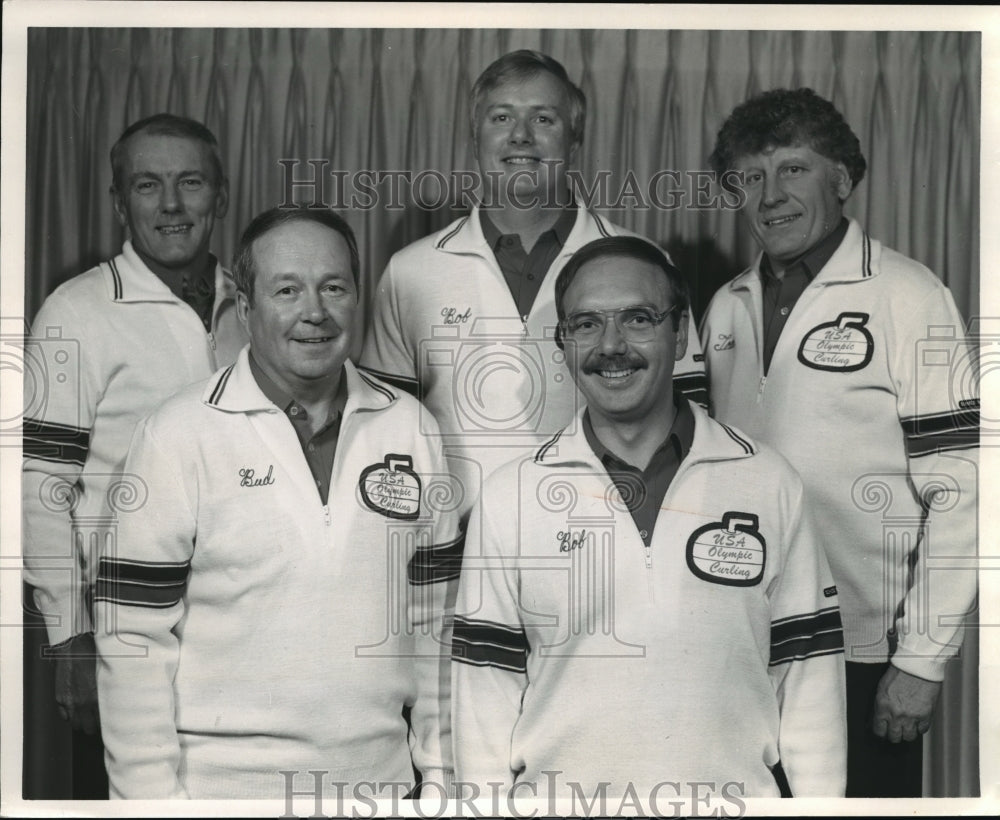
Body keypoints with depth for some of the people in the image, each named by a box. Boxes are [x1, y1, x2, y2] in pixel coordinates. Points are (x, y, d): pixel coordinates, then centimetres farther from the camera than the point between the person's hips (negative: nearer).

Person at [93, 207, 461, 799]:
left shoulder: (409, 427, 2)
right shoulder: (178, 435, -8)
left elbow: (434, 620, 6)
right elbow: (134, 638, -8)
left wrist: (441, 773, 5)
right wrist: (153, 794, -9)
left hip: (381, 773, 3)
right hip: (225, 780, -3)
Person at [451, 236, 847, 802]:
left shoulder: (769, 484, -2)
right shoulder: (509, 497, -2)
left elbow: (807, 671, 0)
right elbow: (486, 686, 0)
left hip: (735, 791, 0)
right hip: (559, 795, 0)